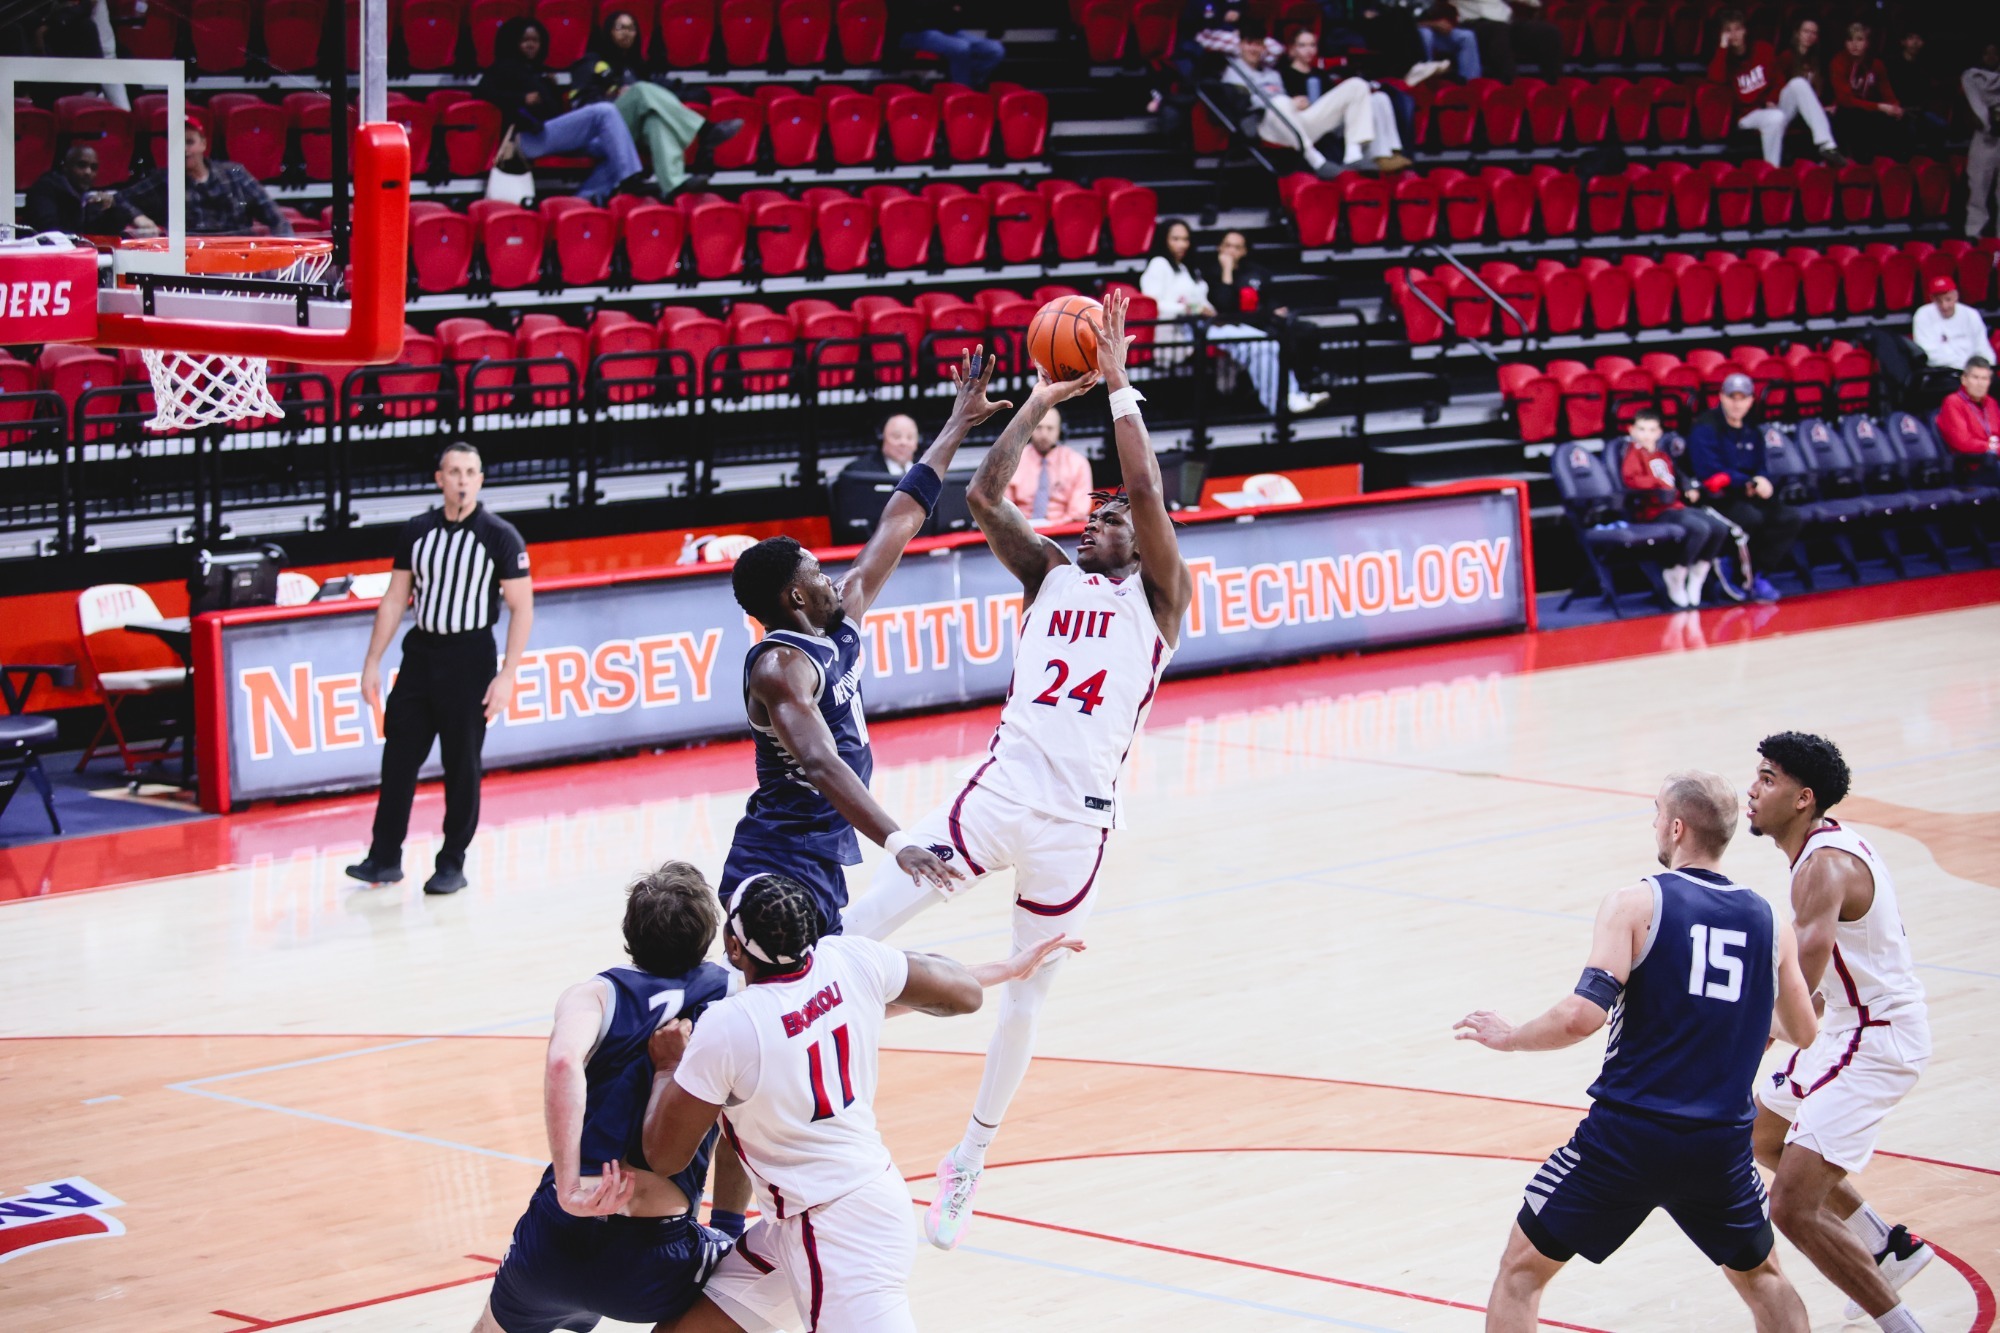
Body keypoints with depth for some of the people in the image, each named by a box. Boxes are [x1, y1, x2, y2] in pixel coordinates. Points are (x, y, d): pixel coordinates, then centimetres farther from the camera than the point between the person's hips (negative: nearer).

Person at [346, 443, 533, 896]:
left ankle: (452, 864, 12)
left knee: (462, 765, 2)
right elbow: (395, 599, 11)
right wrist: (373, 662, 7)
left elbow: (522, 608, -7)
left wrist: (507, 675, -14)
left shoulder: (499, 536, -7)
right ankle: (385, 857, 14)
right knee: (398, 756, 5)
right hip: (420, 651, 4)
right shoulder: (416, 531, 5)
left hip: (469, 658, -4)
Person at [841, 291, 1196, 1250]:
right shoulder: (1050, 575, 14)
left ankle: (967, 1163, 23)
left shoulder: (1158, 596, 4)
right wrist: (1040, 400, 5)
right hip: (998, 791, 2)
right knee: (864, 926, -10)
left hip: (1077, 822, -2)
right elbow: (982, 497, 3)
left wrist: (1117, 385, -7)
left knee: (1025, 999, 9)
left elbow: (1147, 493, -11)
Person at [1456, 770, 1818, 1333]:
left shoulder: (1636, 903, -7)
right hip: (1722, 1147, 4)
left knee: (1522, 1270, 11)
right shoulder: (1769, 920, 6)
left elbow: (1584, 1016, -18)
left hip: (1628, 1136, -4)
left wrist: (1508, 1036, 0)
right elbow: (1802, 1032, 18)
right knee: (1760, 1276, 29)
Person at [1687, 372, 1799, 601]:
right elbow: (1710, 473, -20)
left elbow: (1760, 471, 16)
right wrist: (1750, 483, -23)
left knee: (1791, 518, -9)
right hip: (1714, 498, -8)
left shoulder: (1752, 432, 14)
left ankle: (1757, 575, -10)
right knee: (1751, 518, -33)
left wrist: (1761, 485, -9)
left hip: (1747, 496, 8)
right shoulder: (1705, 429, -11)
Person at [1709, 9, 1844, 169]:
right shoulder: (1722, 59, 3)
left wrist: (1772, 100, -10)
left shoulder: (1762, 49, 9)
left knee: (1798, 83, -24)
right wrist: (1723, 47, -16)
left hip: (1773, 107, 4)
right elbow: (1716, 79, -20)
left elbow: (1778, 79, 10)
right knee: (1775, 118, -38)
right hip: (1748, 115, -4)